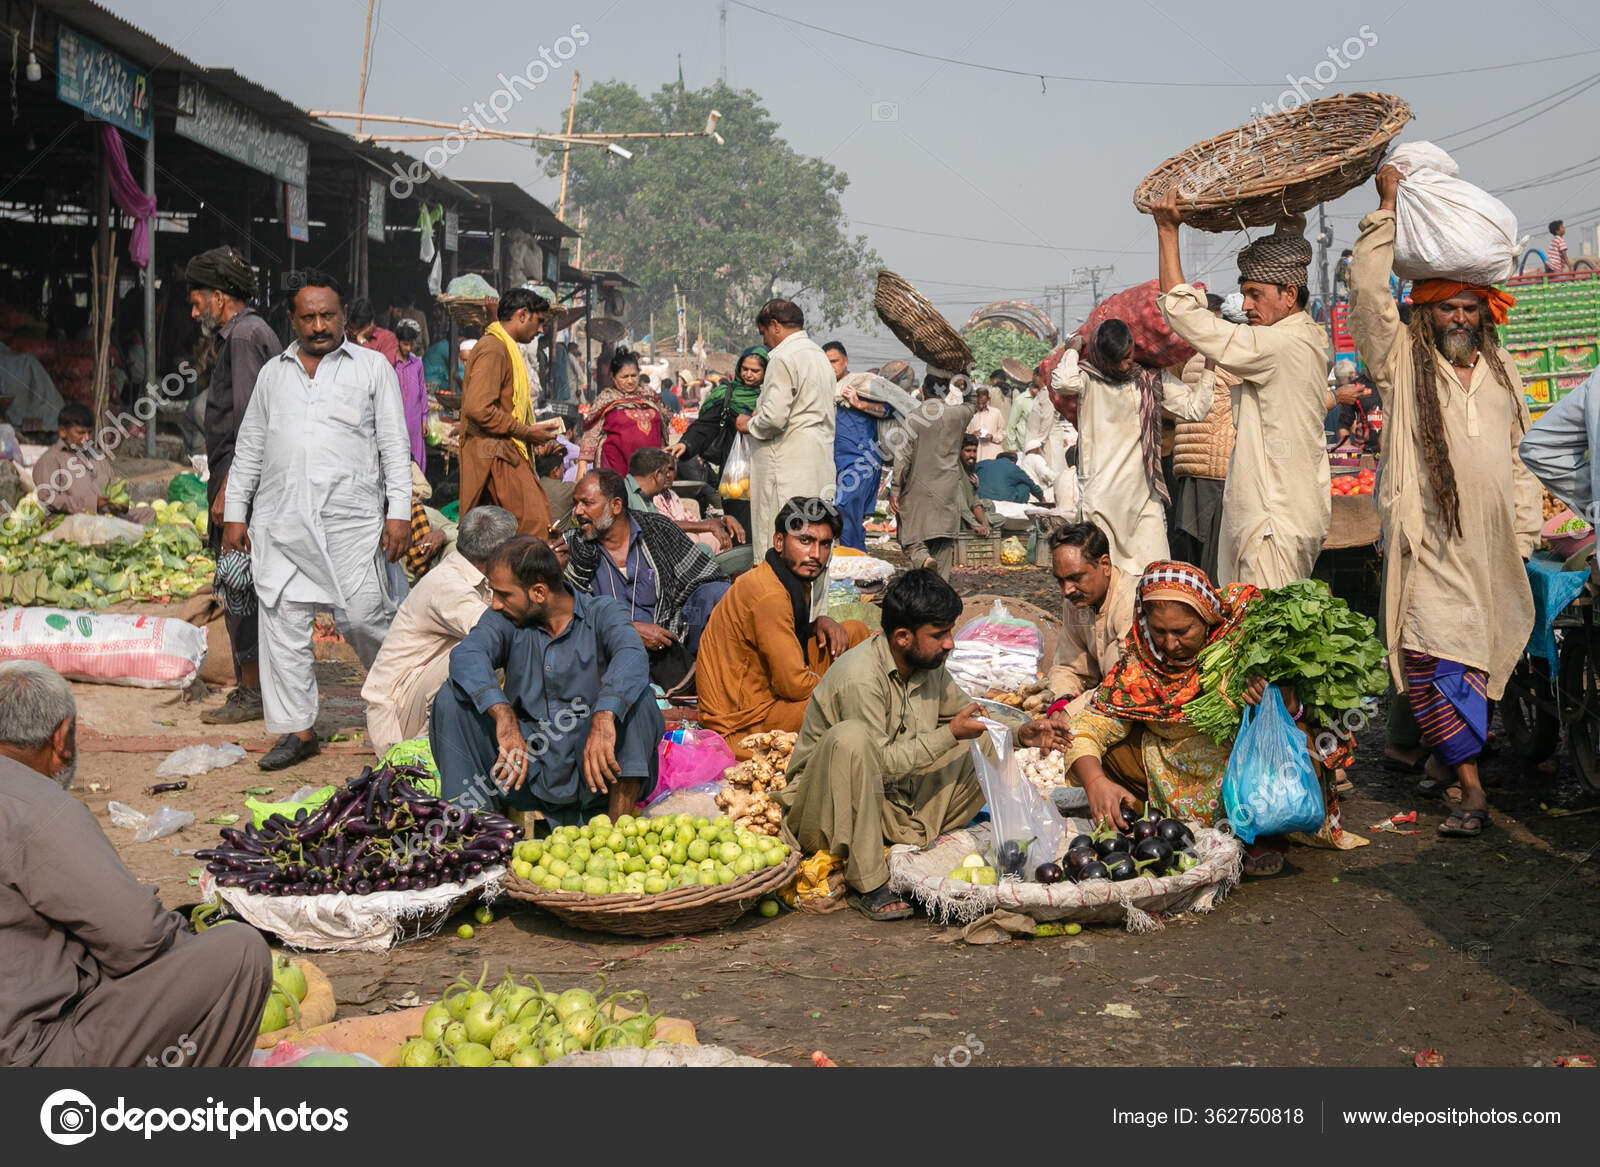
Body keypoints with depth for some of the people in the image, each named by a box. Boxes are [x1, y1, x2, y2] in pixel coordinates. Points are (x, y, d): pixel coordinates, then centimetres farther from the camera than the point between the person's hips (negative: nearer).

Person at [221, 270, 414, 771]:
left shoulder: (372, 366, 8)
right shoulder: (273, 373, 17)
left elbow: (395, 444, 4)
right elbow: (249, 448, 21)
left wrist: (399, 511, -4)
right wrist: (235, 513, 14)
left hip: (351, 518, -3)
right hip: (280, 520, 4)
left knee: (363, 617, -8)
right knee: (282, 621, 1)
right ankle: (297, 729, 9)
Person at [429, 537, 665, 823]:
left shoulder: (602, 613, -4)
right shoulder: (505, 620, 4)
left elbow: (631, 656, -26)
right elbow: (466, 656, -18)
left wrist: (603, 719, -46)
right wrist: (504, 717, -36)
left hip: (592, 777, -2)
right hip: (529, 772, 2)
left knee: (636, 695, -26)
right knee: (452, 698, -12)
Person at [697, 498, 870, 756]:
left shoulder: (794, 578, 7)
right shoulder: (769, 594, -24)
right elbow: (794, 684, -25)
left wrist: (820, 624, 3)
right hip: (741, 720, -10)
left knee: (856, 631, 9)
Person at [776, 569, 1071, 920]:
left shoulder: (929, 665, 0)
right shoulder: (859, 677, -24)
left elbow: (968, 714, 15)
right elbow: (880, 761, -25)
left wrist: (1020, 733, -2)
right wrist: (950, 734, -23)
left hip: (892, 802, 8)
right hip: (830, 808, -7)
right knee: (851, 737, -38)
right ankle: (867, 883, -29)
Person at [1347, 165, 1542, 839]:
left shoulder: (1501, 372, 16)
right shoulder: (1403, 361, 2)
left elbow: (1517, 458, 21)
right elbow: (1368, 290, -12)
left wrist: (1526, 532, 17)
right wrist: (1388, 208, -10)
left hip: (1490, 544, 5)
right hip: (1427, 541, -4)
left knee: (1480, 656, 9)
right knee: (1432, 659, -13)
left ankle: (1447, 751, 30)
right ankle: (1470, 788, -8)